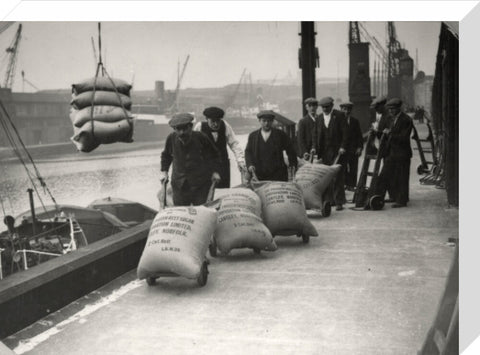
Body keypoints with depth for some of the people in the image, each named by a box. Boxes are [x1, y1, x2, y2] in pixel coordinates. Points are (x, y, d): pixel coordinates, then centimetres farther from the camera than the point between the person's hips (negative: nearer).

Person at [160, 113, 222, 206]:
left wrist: (215, 172, -1)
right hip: (179, 185, 2)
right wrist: (163, 171, 8)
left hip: (201, 184, -2)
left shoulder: (200, 138, -11)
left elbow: (214, 154, 5)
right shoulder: (171, 139, -5)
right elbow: (166, 155, 16)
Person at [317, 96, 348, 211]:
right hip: (325, 151, 5)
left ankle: (339, 202, -3)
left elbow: (345, 132, -4)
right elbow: (318, 135, 13)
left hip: (337, 150, -4)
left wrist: (343, 147, -12)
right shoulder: (320, 117, 14)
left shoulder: (339, 115, 0)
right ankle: (330, 200, 10)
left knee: (338, 176, -6)